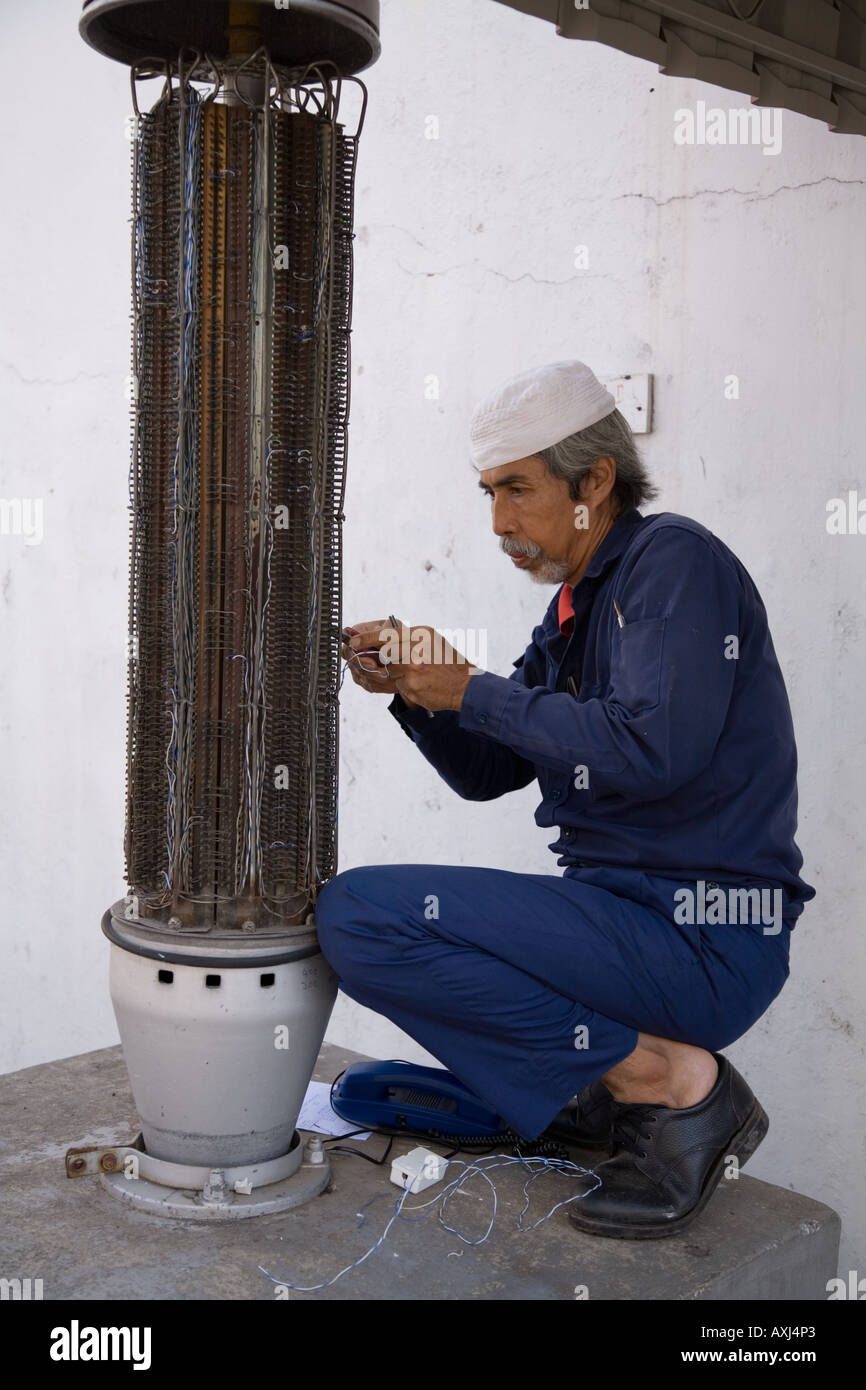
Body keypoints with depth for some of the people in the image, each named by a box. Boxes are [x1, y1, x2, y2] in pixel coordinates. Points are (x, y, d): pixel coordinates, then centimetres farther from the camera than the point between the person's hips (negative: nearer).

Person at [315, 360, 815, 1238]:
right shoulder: (577, 607, 17)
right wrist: (412, 690, 0)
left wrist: (474, 692, -15)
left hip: (699, 938, -10)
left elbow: (650, 749, -25)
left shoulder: (675, 558, -10)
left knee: (357, 912, -21)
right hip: (625, 911, 10)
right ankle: (622, 1101, 8)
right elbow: (485, 770, 19)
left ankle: (670, 1082, -12)